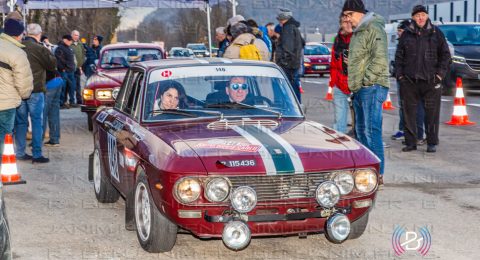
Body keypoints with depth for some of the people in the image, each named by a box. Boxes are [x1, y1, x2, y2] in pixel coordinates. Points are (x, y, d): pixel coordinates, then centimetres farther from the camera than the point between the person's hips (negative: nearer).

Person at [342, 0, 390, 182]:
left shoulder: (374, 29, -10)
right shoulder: (357, 33, 20)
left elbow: (380, 59, -20)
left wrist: (365, 80, -18)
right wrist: (354, 84, 16)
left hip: (372, 88, -10)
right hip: (360, 90, 10)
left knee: (372, 130, -13)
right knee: (361, 130, 13)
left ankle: (378, 173, -12)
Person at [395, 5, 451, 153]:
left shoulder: (436, 33, 5)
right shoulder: (407, 34, 8)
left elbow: (445, 55, 5)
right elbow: (399, 56, 11)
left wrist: (440, 74, -4)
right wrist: (400, 74, 2)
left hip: (431, 80, -1)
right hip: (409, 80, 2)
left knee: (432, 113, 1)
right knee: (409, 113, 5)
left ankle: (432, 143, 10)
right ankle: (410, 142, 14)